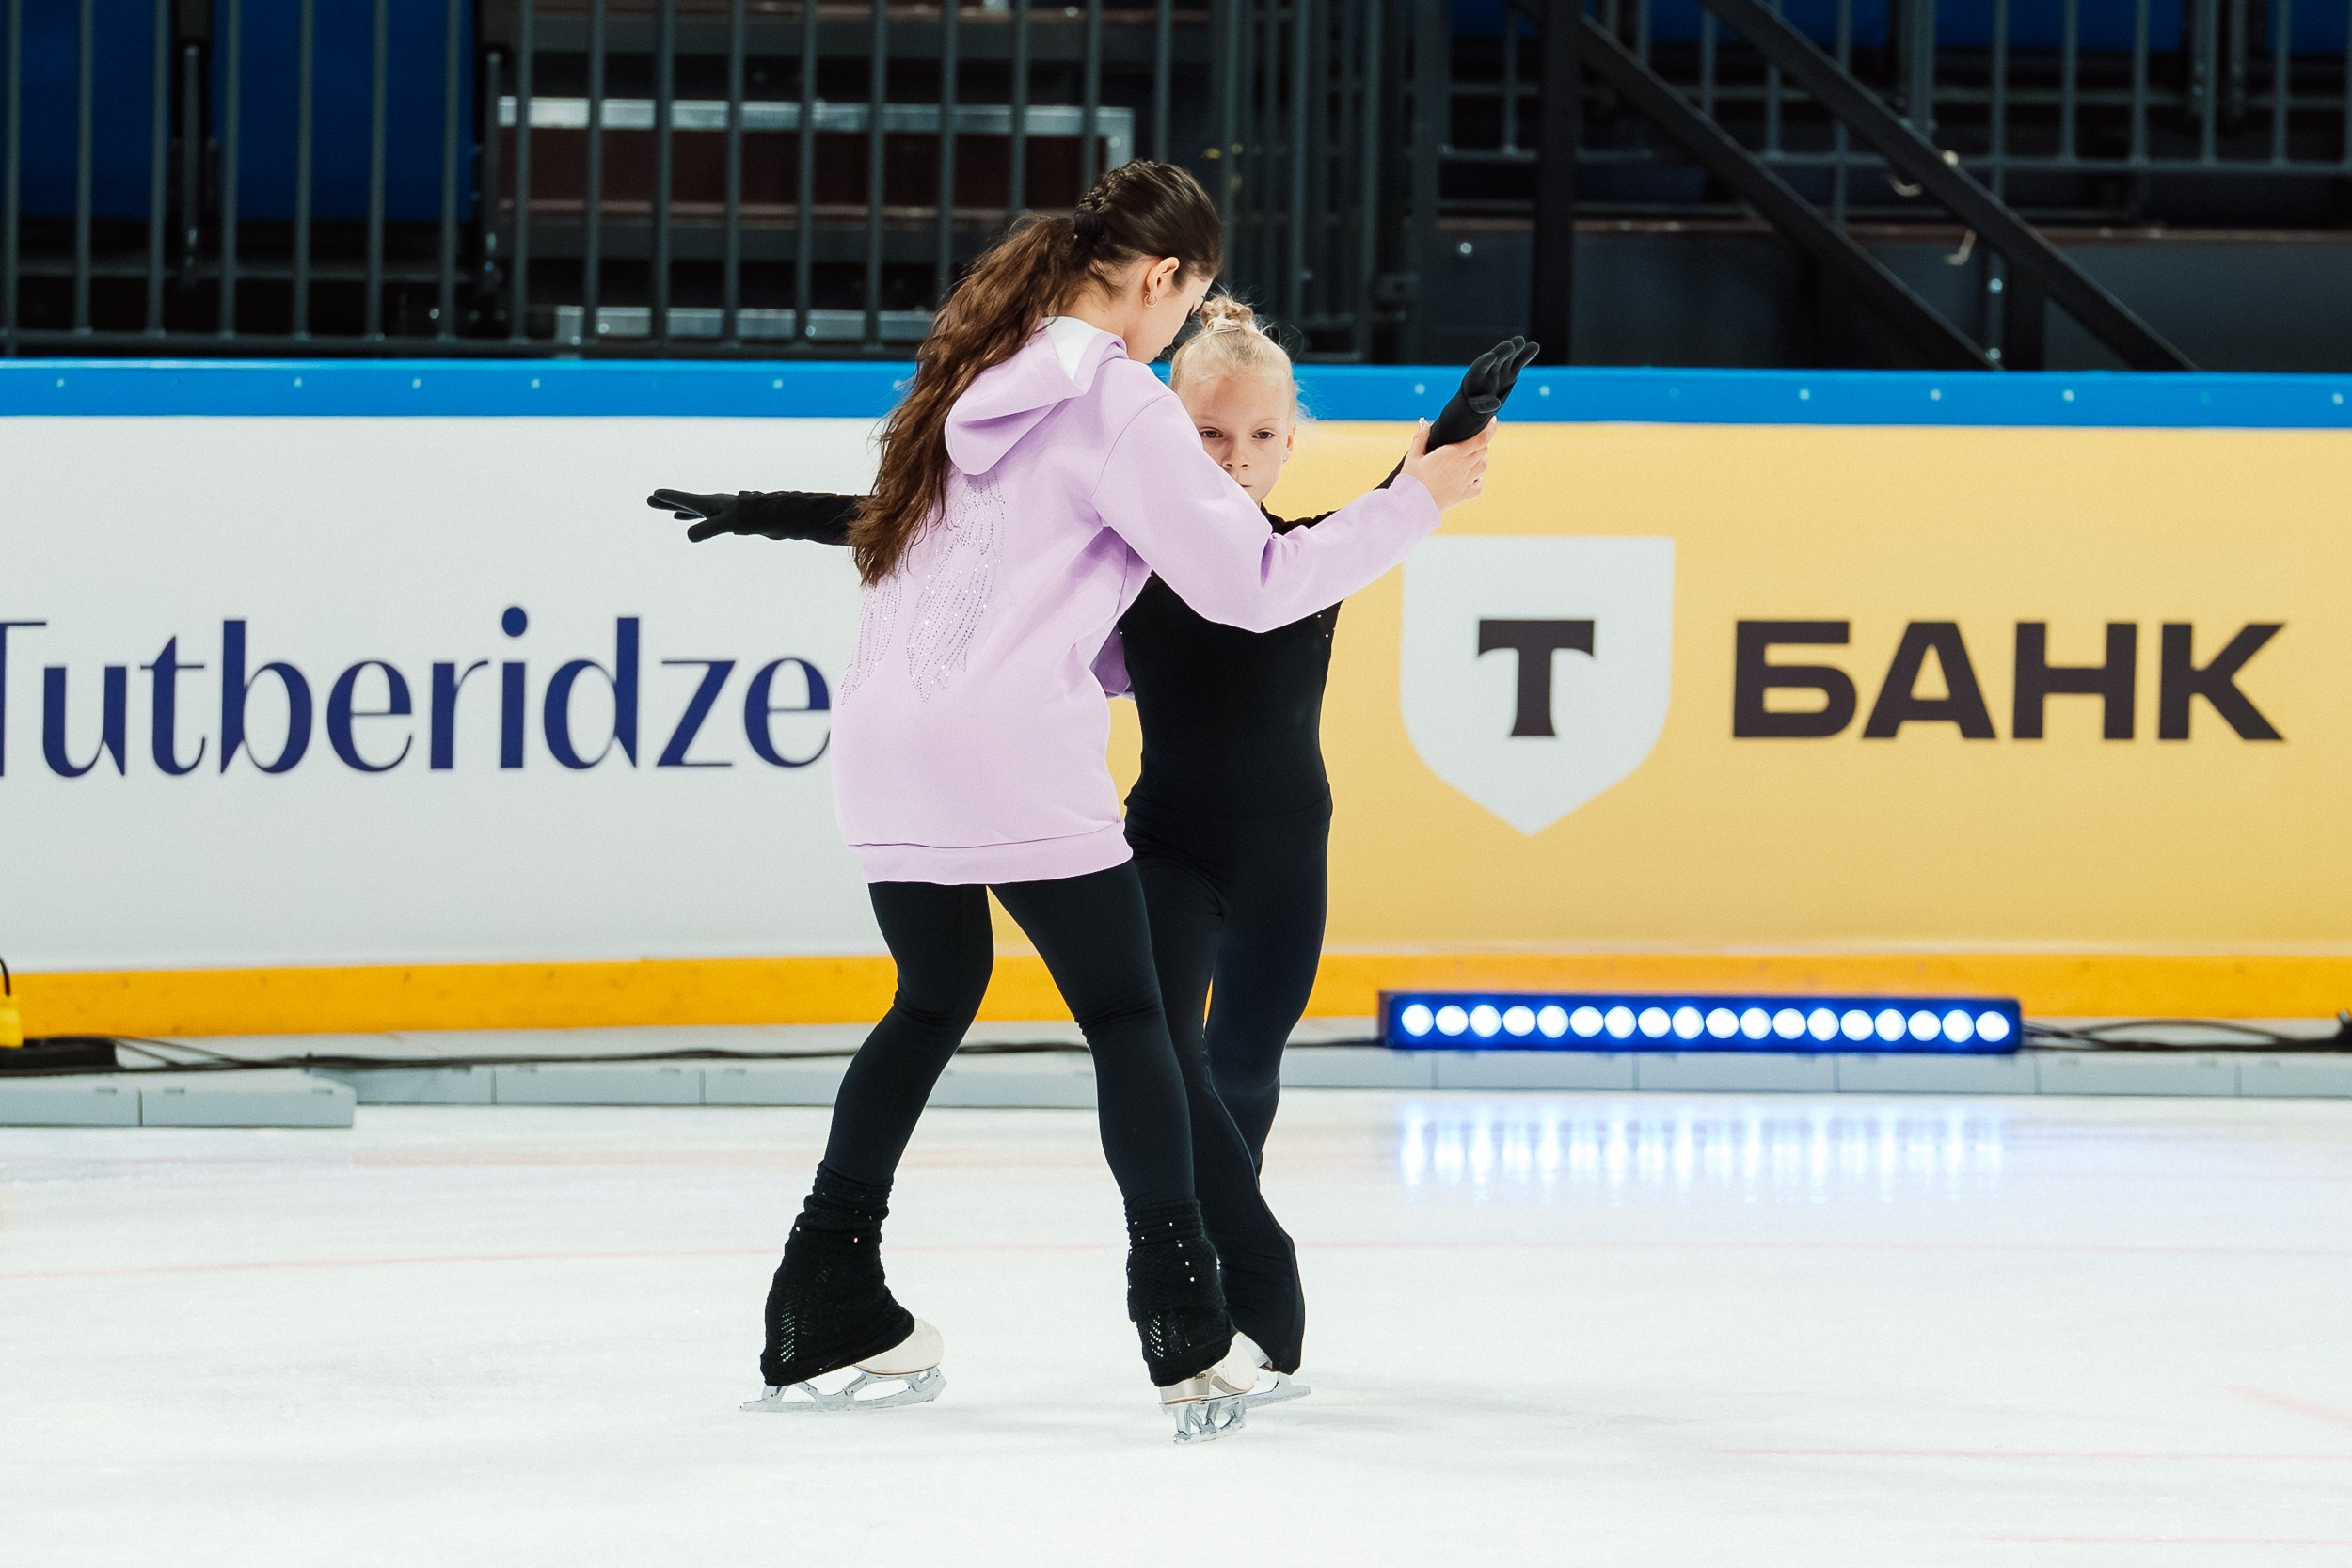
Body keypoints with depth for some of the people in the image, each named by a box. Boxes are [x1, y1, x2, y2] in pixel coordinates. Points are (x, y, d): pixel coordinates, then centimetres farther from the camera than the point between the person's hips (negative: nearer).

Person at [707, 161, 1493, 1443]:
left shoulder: (982, 369, 15)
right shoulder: (1119, 404, -10)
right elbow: (1249, 583, -10)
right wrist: (1416, 499, -2)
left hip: (888, 745, 7)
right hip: (1019, 758, -7)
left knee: (935, 997, 22)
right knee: (1126, 1015, 2)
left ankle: (825, 1316, 21)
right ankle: (1188, 1343, -4)